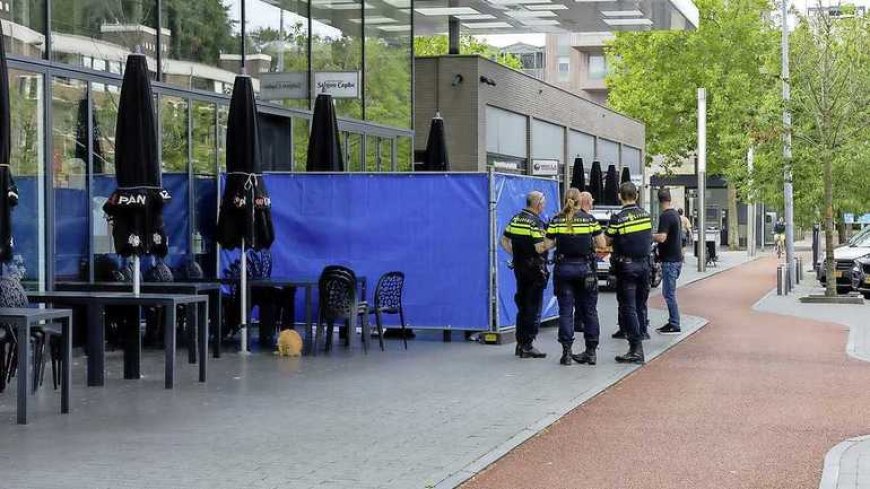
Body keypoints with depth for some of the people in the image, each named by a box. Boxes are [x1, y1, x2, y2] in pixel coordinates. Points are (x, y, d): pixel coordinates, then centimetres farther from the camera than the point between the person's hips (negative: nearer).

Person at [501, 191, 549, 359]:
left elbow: (504, 241, 11)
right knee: (533, 308, -2)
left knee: (522, 306, 15)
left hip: (519, 268, 8)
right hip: (534, 268, -8)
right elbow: (539, 248, -22)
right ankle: (527, 346, -2)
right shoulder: (536, 222, -16)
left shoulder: (515, 219, 8)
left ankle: (520, 343, 19)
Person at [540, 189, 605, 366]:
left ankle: (566, 351, 0)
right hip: (585, 267, 0)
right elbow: (601, 244, -1)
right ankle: (591, 351, 12)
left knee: (565, 310, 4)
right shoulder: (590, 219, -2)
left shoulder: (556, 220, -1)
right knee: (589, 310, 9)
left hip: (563, 268, 0)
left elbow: (547, 245, -2)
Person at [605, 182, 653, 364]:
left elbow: (607, 240, -8)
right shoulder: (645, 215, 4)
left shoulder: (618, 218, -14)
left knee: (628, 308, -4)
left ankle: (636, 348, -9)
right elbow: (650, 238, 13)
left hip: (626, 265, -6)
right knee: (641, 305, 15)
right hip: (644, 263, 6)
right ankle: (639, 337, 21)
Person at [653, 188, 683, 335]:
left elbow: (662, 237, -27)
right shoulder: (676, 214, 12)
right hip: (677, 258, 9)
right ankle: (672, 322, 20)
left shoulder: (665, 216, -17)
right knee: (669, 293, 16)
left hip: (670, 260, -9)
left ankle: (674, 326, -3)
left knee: (669, 294, -5)